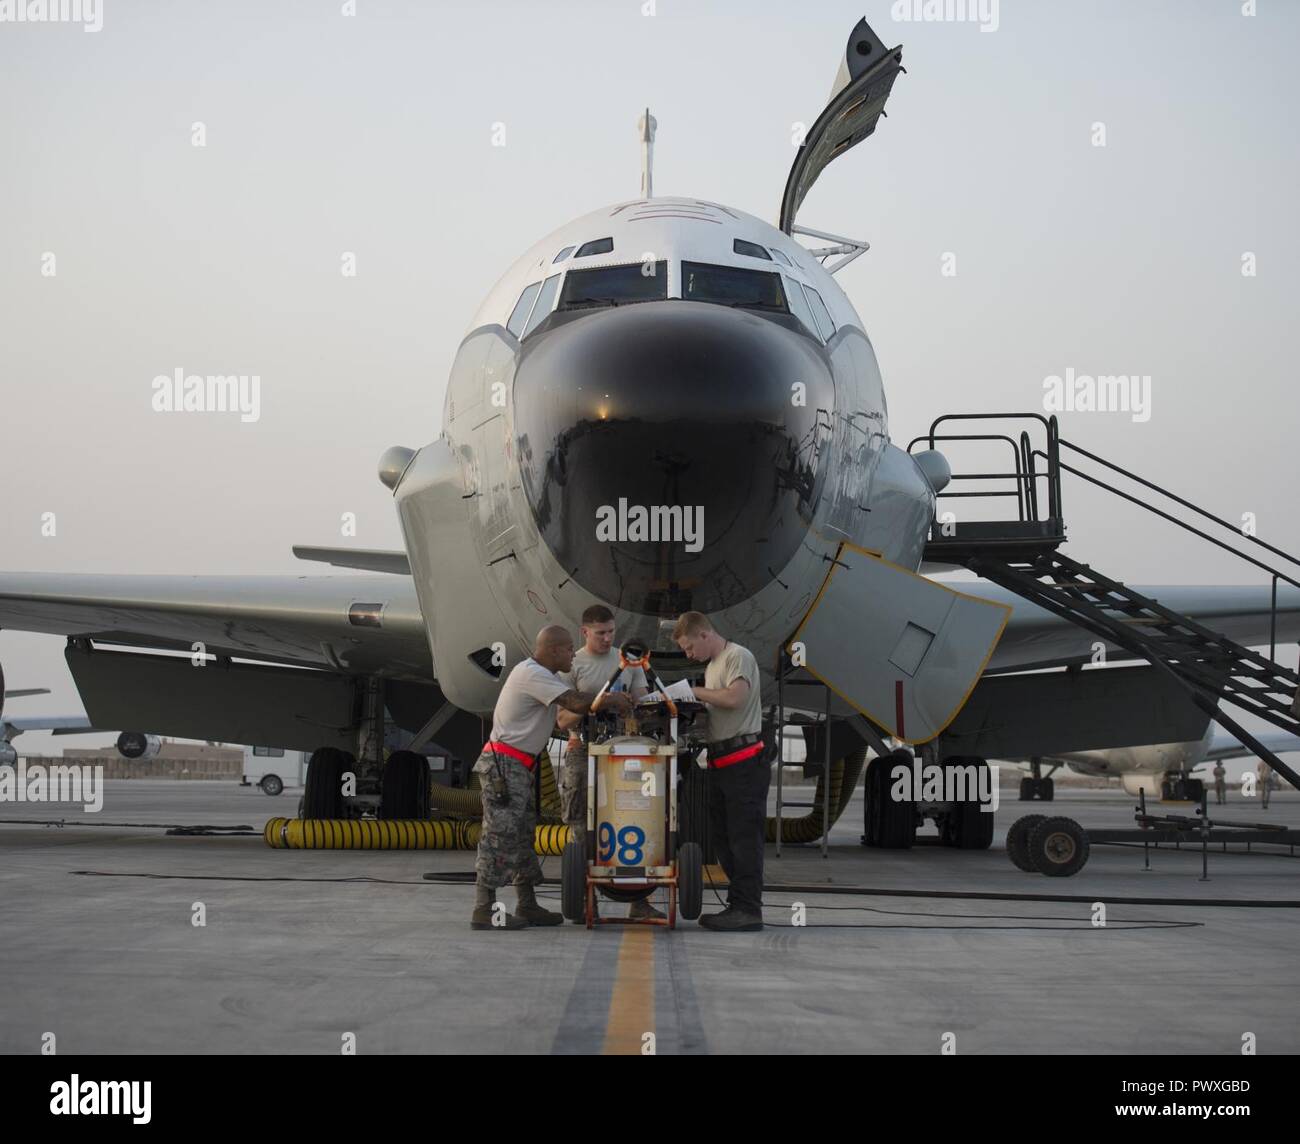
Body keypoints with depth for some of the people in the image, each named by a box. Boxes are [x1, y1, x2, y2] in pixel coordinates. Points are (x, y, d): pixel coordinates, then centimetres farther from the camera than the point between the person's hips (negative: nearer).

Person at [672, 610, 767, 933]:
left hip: (744, 761, -10)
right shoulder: (712, 666, 22)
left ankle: (748, 909, -8)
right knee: (722, 836, 12)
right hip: (721, 762, 10)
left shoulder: (738, 657, -7)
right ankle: (738, 905, 17)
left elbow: (734, 698, -22)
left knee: (744, 835, -9)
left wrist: (692, 691, -13)